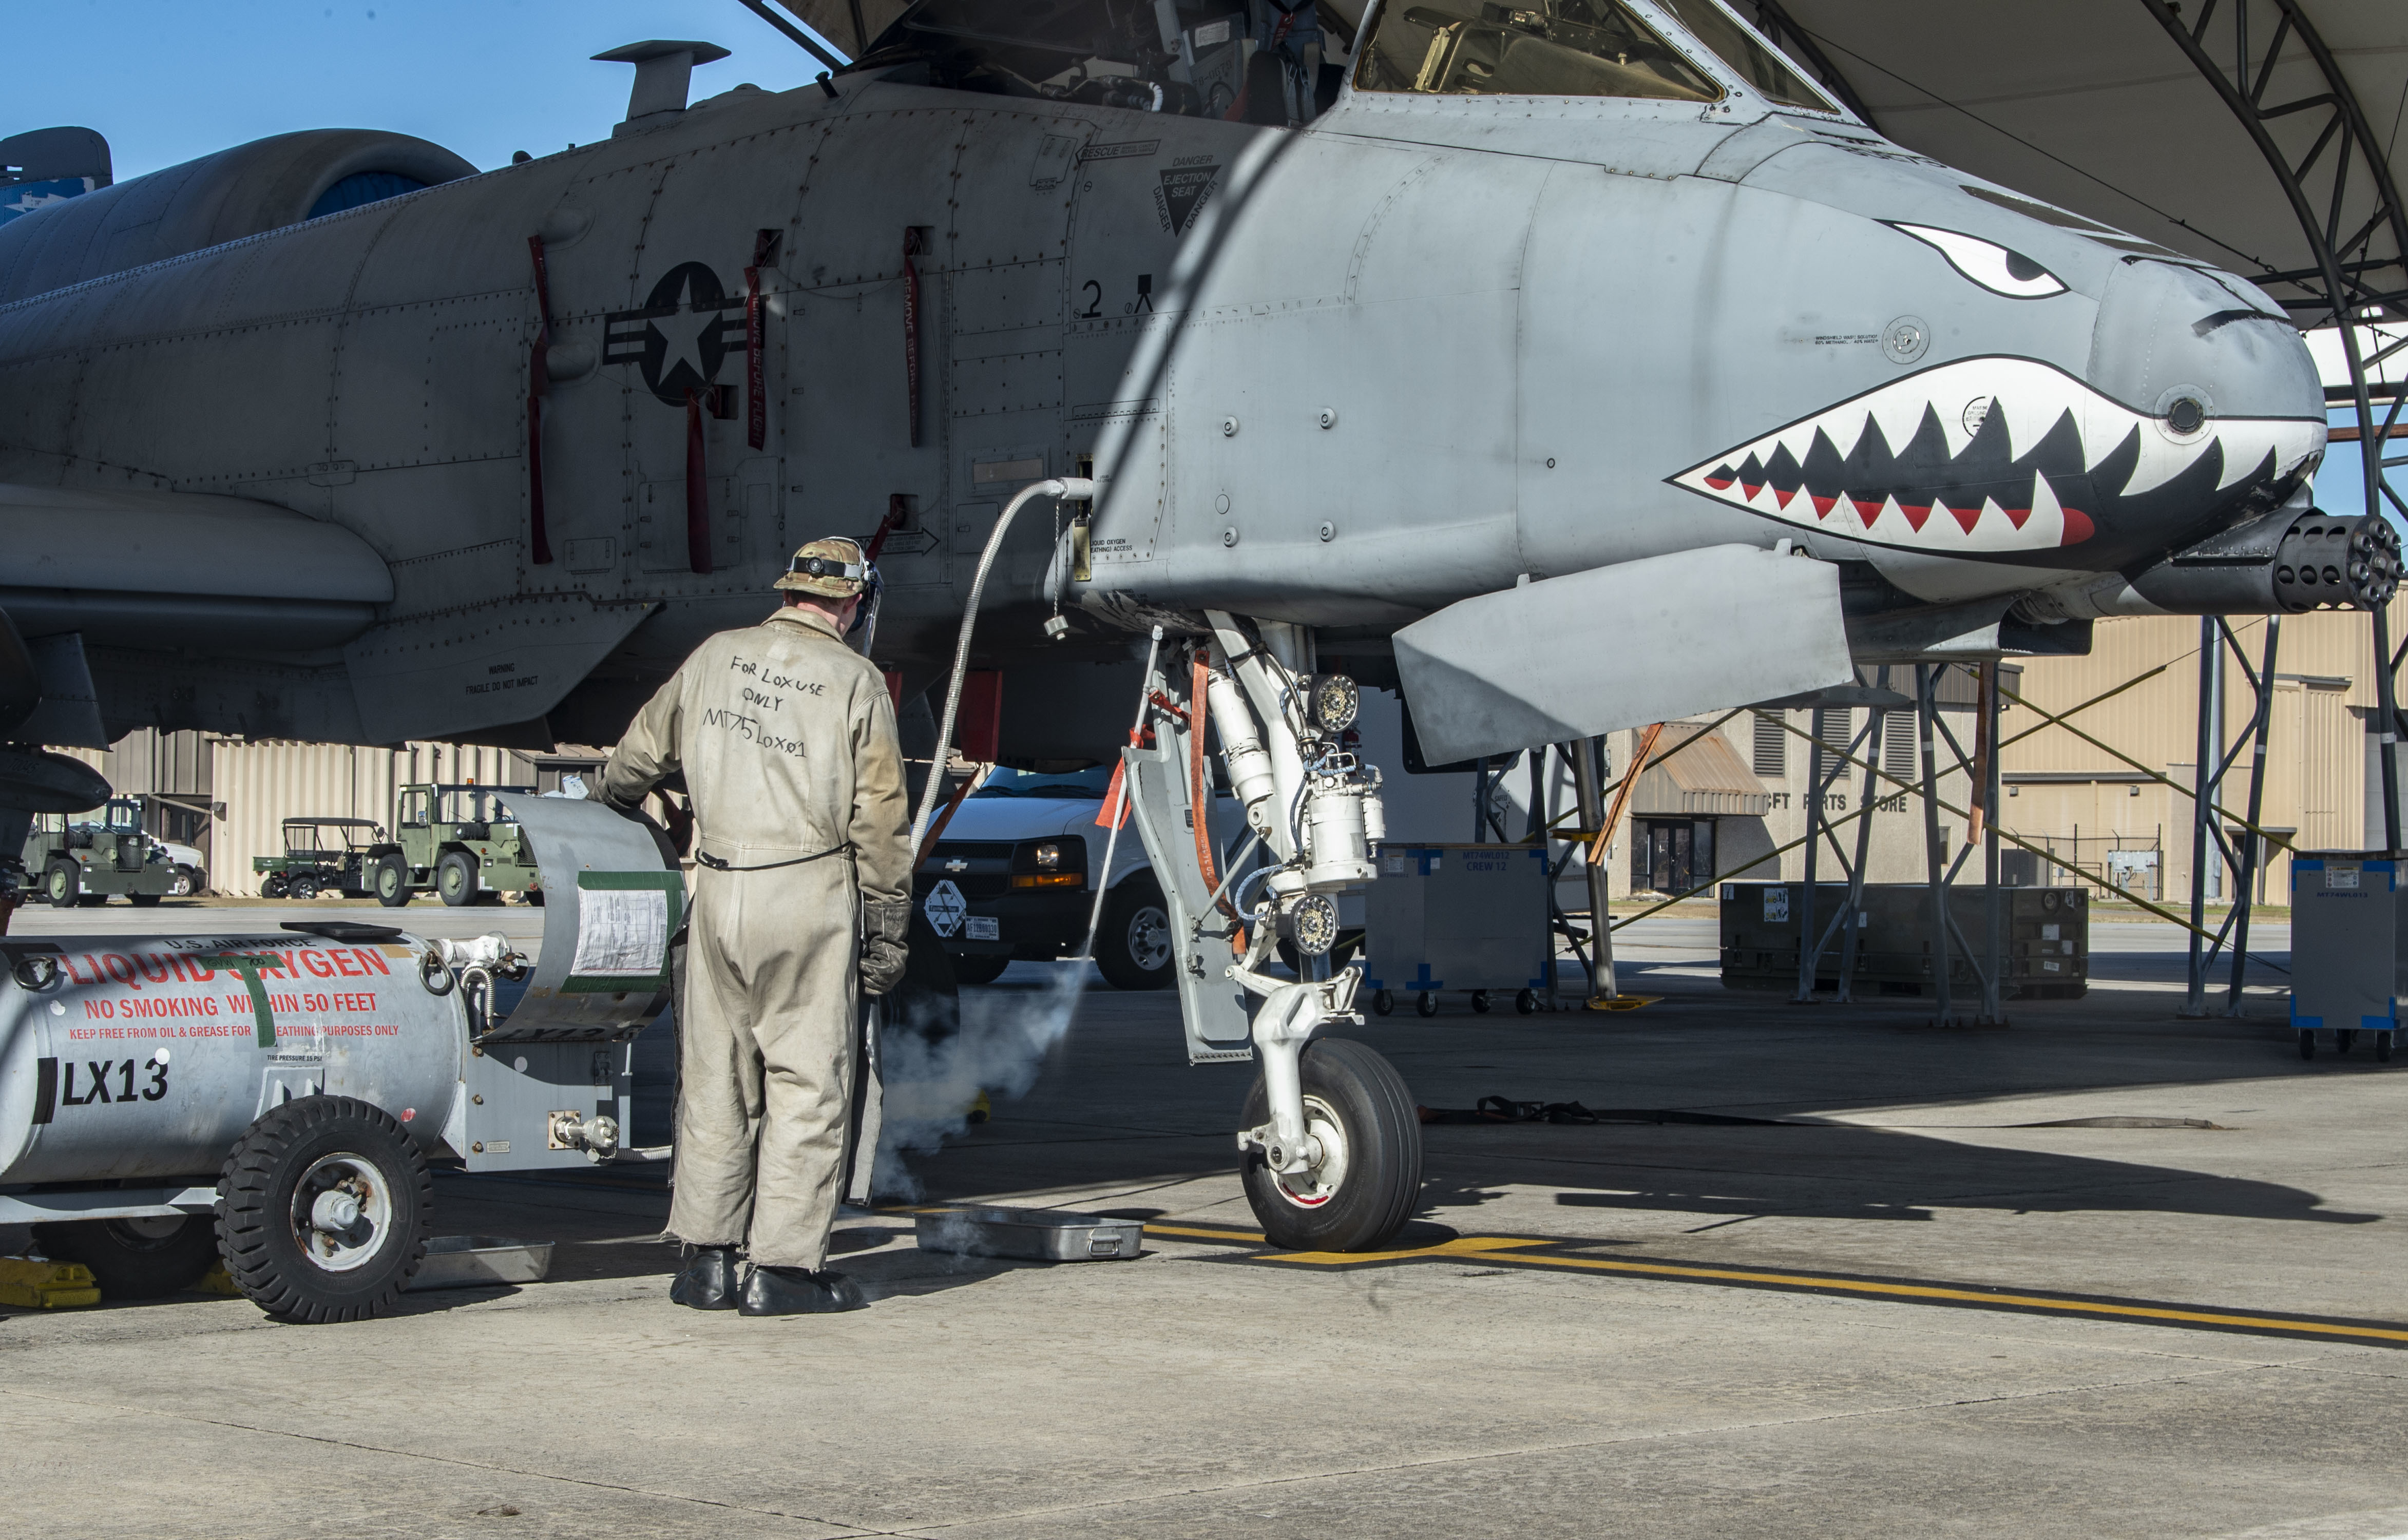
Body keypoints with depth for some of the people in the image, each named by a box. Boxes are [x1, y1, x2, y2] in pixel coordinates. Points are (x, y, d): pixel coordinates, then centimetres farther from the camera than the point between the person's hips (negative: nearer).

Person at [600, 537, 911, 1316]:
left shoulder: (715, 657, 9)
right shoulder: (857, 682, -2)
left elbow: (639, 755, 22)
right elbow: (880, 823, -3)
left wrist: (614, 799, 45)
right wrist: (887, 931, 4)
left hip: (718, 887, 4)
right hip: (812, 896, -4)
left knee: (715, 1078, 11)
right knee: (806, 1081, 1)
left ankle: (706, 1259, 15)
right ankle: (784, 1266, 0)